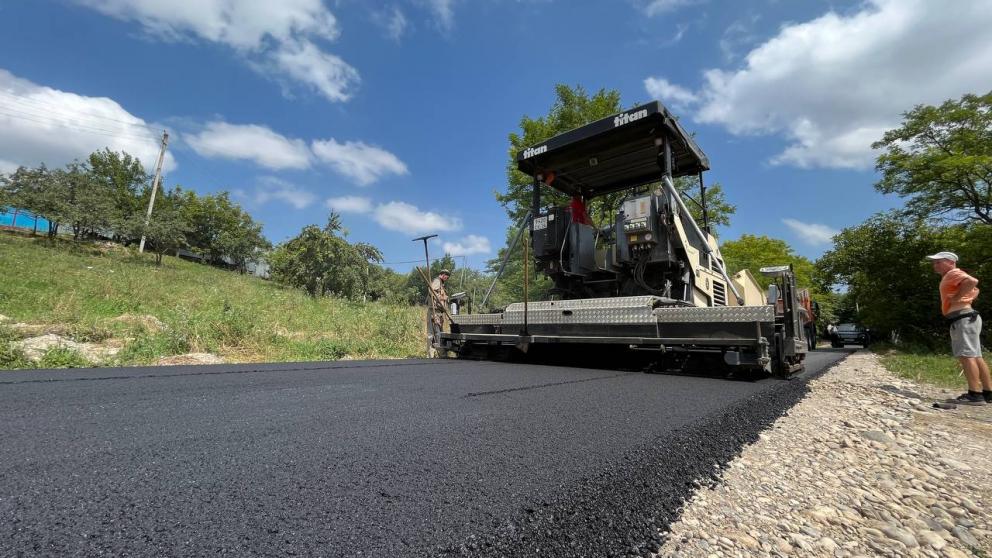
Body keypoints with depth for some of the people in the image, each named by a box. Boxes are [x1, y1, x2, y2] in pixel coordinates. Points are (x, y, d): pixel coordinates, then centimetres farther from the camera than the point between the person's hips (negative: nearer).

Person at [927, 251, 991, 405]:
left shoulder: (953, 273, -7)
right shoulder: (950, 277, 23)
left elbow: (972, 281, -27)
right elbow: (975, 290, 36)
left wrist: (956, 298, -19)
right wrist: (968, 299, 21)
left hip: (963, 318, -11)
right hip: (965, 318, 11)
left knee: (966, 355, -13)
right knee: (975, 356, 11)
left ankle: (975, 395, -16)